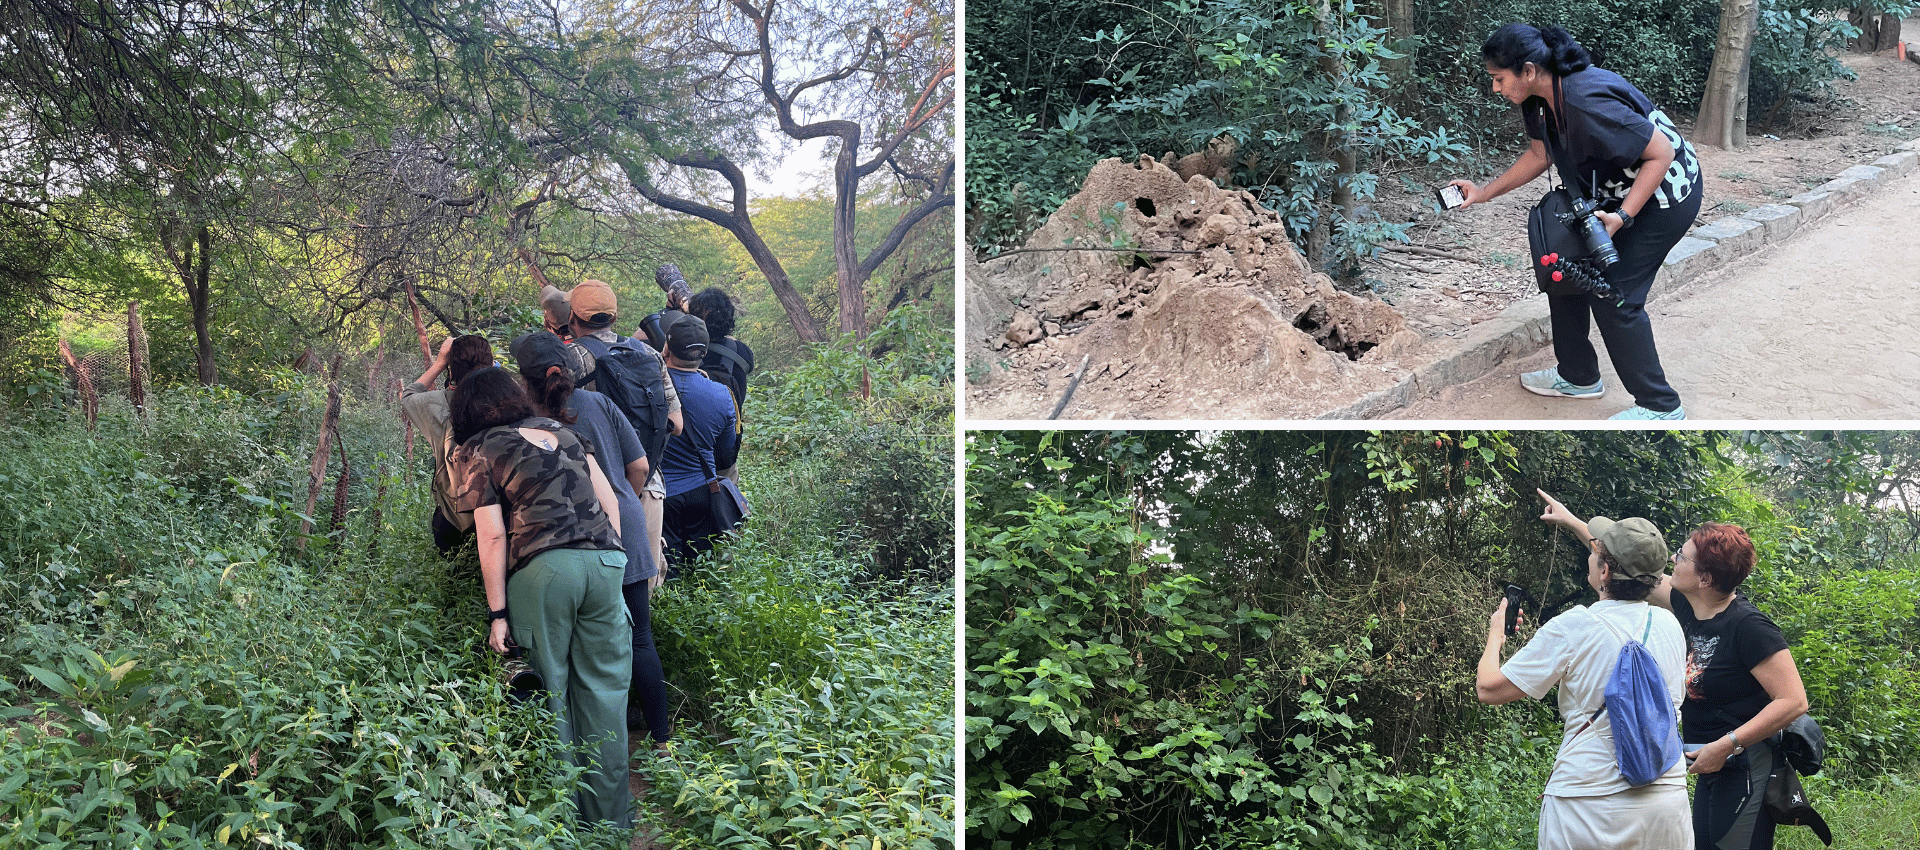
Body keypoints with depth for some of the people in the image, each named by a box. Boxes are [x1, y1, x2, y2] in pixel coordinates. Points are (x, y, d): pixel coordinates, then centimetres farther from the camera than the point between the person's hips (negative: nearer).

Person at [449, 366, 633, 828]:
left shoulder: (478, 451, 7)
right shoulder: (558, 430, 20)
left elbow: (493, 535, -2)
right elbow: (609, 500, 15)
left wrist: (497, 612, -1)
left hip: (543, 567, -4)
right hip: (604, 561, 4)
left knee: (550, 691, 8)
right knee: (603, 688, 10)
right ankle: (610, 813, 15)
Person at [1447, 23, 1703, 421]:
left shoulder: (1588, 103, -34)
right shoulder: (1541, 98, -6)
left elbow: (1661, 154, -28)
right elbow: (1540, 155, 12)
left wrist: (1622, 217, -30)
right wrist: (1485, 192, 8)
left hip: (1666, 193, -10)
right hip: (1616, 192, 10)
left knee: (1613, 294, -9)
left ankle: (1660, 406, 4)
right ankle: (1577, 376, 28)